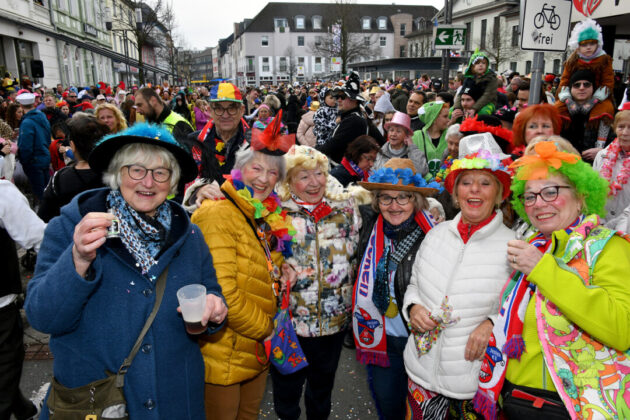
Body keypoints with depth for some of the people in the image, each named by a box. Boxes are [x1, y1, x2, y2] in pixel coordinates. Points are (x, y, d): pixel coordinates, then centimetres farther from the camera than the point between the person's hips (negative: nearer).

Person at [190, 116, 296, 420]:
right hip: (225, 354, -8)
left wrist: (279, 270, 0)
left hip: (257, 350, 8)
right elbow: (222, 292, -26)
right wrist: (264, 328, -14)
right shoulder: (220, 214, -20)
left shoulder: (267, 216, 7)